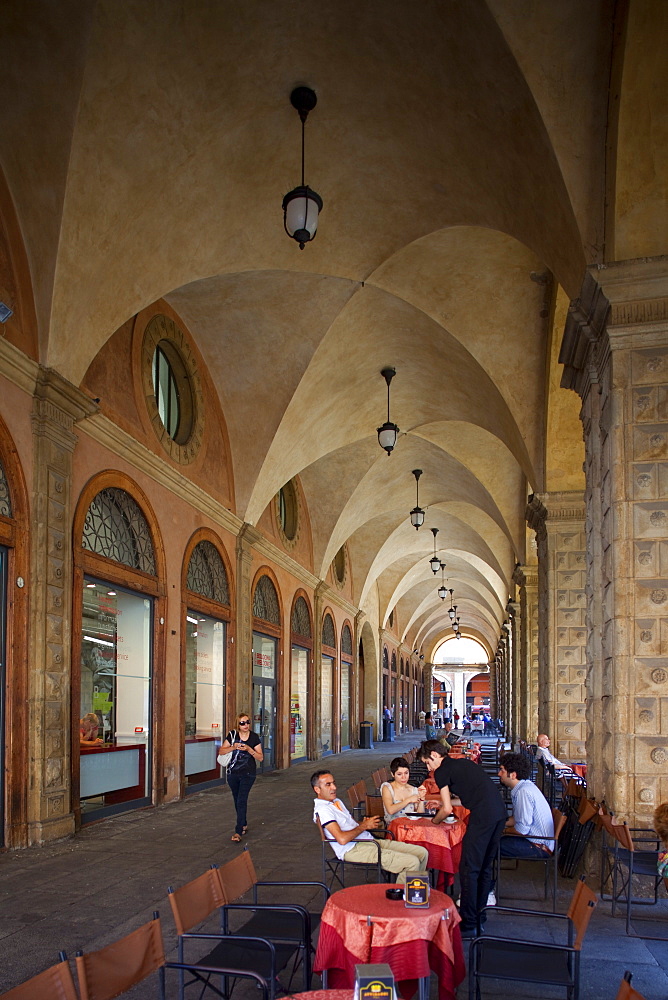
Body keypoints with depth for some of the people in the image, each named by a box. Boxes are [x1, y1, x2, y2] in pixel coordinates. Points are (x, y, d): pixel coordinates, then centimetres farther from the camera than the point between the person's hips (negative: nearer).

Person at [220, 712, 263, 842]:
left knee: (241, 801, -14)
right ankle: (244, 825, 35)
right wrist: (233, 747, -17)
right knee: (237, 801, 15)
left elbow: (261, 757, -3)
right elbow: (222, 751, 1)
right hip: (232, 773, 3)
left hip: (248, 774, -3)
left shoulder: (254, 737, -4)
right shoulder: (232, 735, -1)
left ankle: (238, 832, -14)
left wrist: (249, 749, -18)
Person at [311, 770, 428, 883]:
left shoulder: (337, 801, 21)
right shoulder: (322, 810, -12)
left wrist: (365, 823, 6)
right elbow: (342, 839, -22)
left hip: (370, 841, 10)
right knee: (412, 862, -22)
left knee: (422, 853, 1)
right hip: (353, 850, -10)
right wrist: (364, 826, -9)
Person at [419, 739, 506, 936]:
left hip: (483, 815, -9)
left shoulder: (442, 771, 1)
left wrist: (434, 821, 19)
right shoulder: (463, 763, 24)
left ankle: (469, 925, 1)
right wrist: (444, 801, 37)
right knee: (485, 866, 18)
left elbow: (447, 809, 0)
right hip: (500, 811, 9)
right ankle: (479, 915, 28)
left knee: (469, 869, -1)